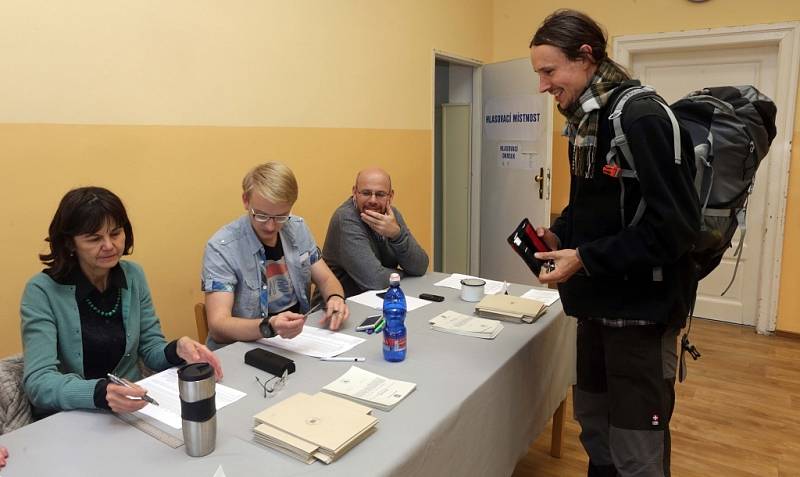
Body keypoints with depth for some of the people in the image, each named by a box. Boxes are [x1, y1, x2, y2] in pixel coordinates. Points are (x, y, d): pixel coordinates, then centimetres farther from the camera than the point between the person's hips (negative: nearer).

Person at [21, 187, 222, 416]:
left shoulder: (133, 275, 2)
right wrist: (100, 393, -38)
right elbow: (38, 382, -19)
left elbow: (151, 350, 6)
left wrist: (177, 350, -17)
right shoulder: (42, 291, -11)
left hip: (130, 411, 2)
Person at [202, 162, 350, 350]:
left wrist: (335, 298, -13)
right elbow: (218, 326, -21)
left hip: (299, 340, 5)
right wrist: (269, 327, -38)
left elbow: (326, 279, 9)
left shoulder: (298, 229, 1)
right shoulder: (221, 248, -15)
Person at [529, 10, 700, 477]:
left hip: (642, 309, -8)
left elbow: (675, 224, -23)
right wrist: (558, 233, 1)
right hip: (599, 305, 9)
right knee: (594, 426, 21)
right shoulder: (585, 121, 8)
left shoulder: (641, 118, -19)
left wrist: (585, 259, -21)